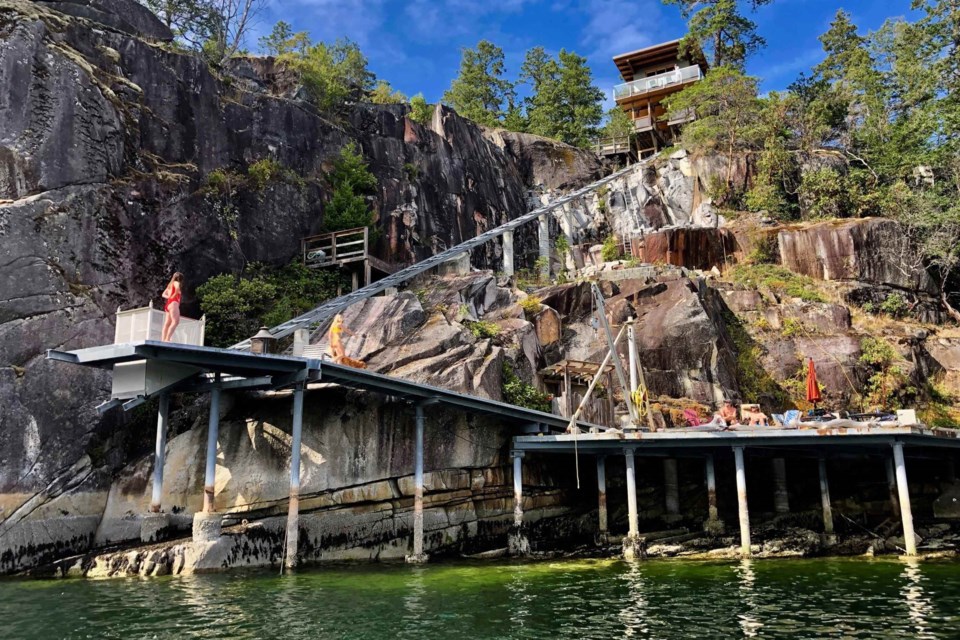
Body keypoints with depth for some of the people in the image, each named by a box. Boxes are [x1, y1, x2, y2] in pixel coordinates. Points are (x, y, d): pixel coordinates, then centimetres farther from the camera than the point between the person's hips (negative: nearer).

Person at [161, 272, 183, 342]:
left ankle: (162, 340, -4)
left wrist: (168, 297, 9)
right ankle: (167, 339, -32)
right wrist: (173, 296, -8)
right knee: (175, 321, -20)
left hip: (168, 304, 10)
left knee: (167, 323, 4)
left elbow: (164, 294, 27)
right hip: (173, 303, -10)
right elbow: (177, 288, -23)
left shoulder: (170, 284, 26)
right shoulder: (176, 283, 1)